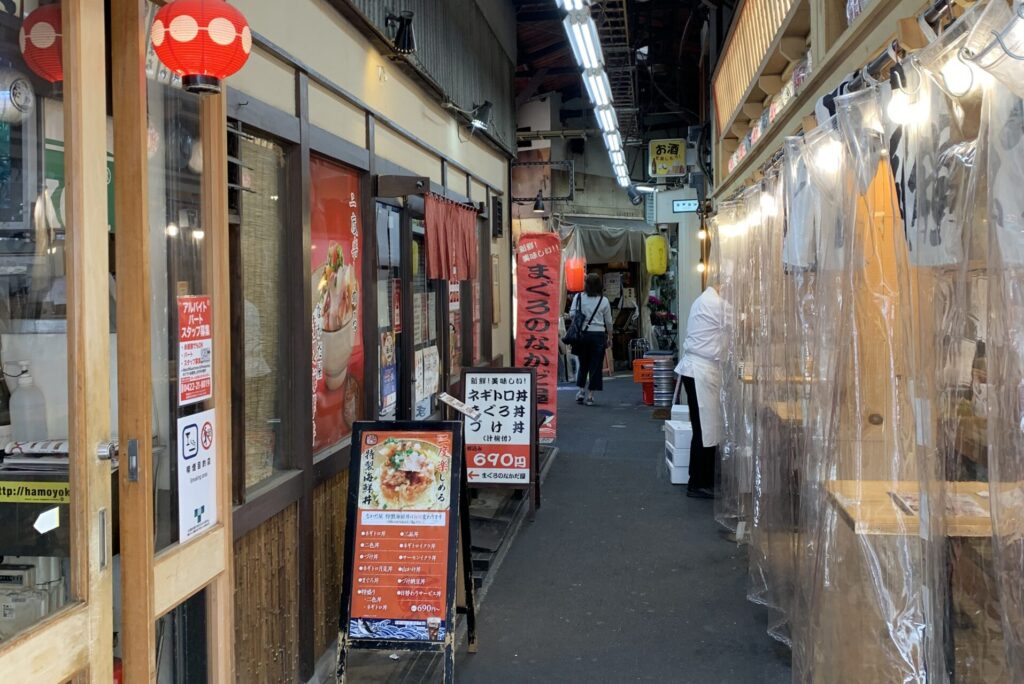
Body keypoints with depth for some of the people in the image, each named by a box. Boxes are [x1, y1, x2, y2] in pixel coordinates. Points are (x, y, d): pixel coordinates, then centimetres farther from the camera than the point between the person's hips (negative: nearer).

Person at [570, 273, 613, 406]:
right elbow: (608, 322, 6)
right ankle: (590, 395, 3)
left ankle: (581, 391, 15)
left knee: (583, 363, 15)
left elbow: (572, 314, -4)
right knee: (595, 365, 4)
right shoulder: (604, 301, 1)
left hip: (582, 334, 1)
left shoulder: (578, 297, -1)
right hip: (598, 334, -1)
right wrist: (609, 337, 16)